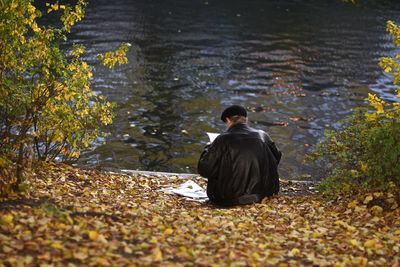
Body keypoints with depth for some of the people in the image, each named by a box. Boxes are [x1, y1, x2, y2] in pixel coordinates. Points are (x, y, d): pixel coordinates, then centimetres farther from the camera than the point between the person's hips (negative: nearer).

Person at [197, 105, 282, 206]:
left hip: (231, 198, -2)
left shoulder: (223, 139, -12)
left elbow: (204, 169, -6)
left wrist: (208, 149, 11)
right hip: (263, 193, 2)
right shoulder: (262, 136, -2)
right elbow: (277, 157, 16)